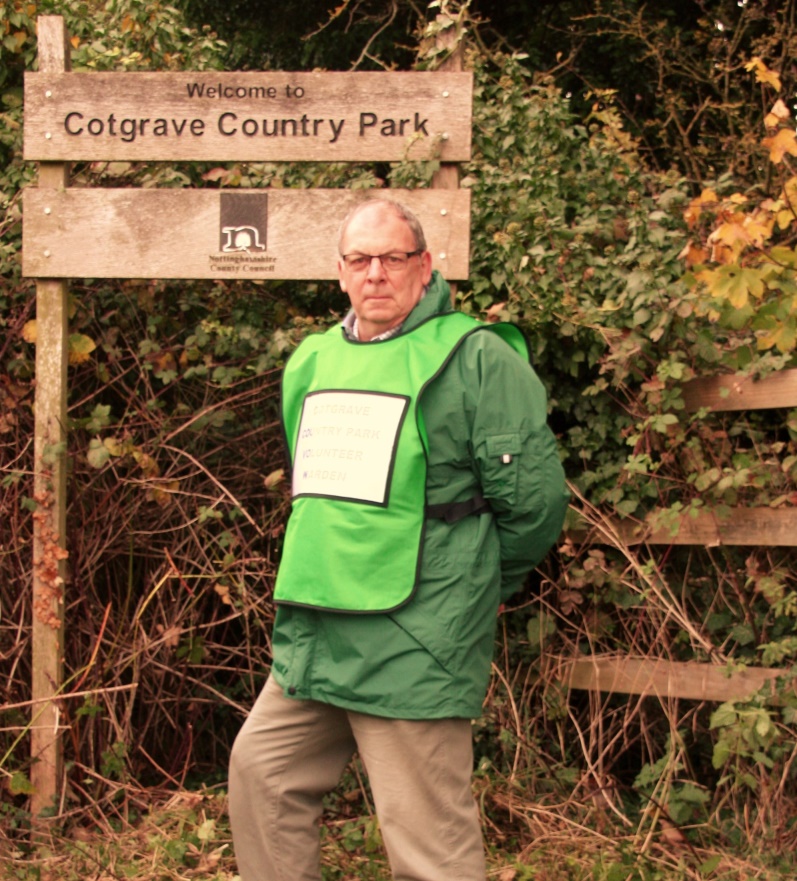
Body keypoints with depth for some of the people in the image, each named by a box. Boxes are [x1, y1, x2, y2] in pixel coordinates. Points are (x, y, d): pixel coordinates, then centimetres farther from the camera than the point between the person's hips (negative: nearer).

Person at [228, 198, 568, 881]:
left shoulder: (475, 357, -8)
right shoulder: (312, 361, 14)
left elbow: (533, 497, -8)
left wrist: (478, 584, 4)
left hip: (413, 647, -8)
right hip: (313, 639, 8)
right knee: (261, 770, 17)